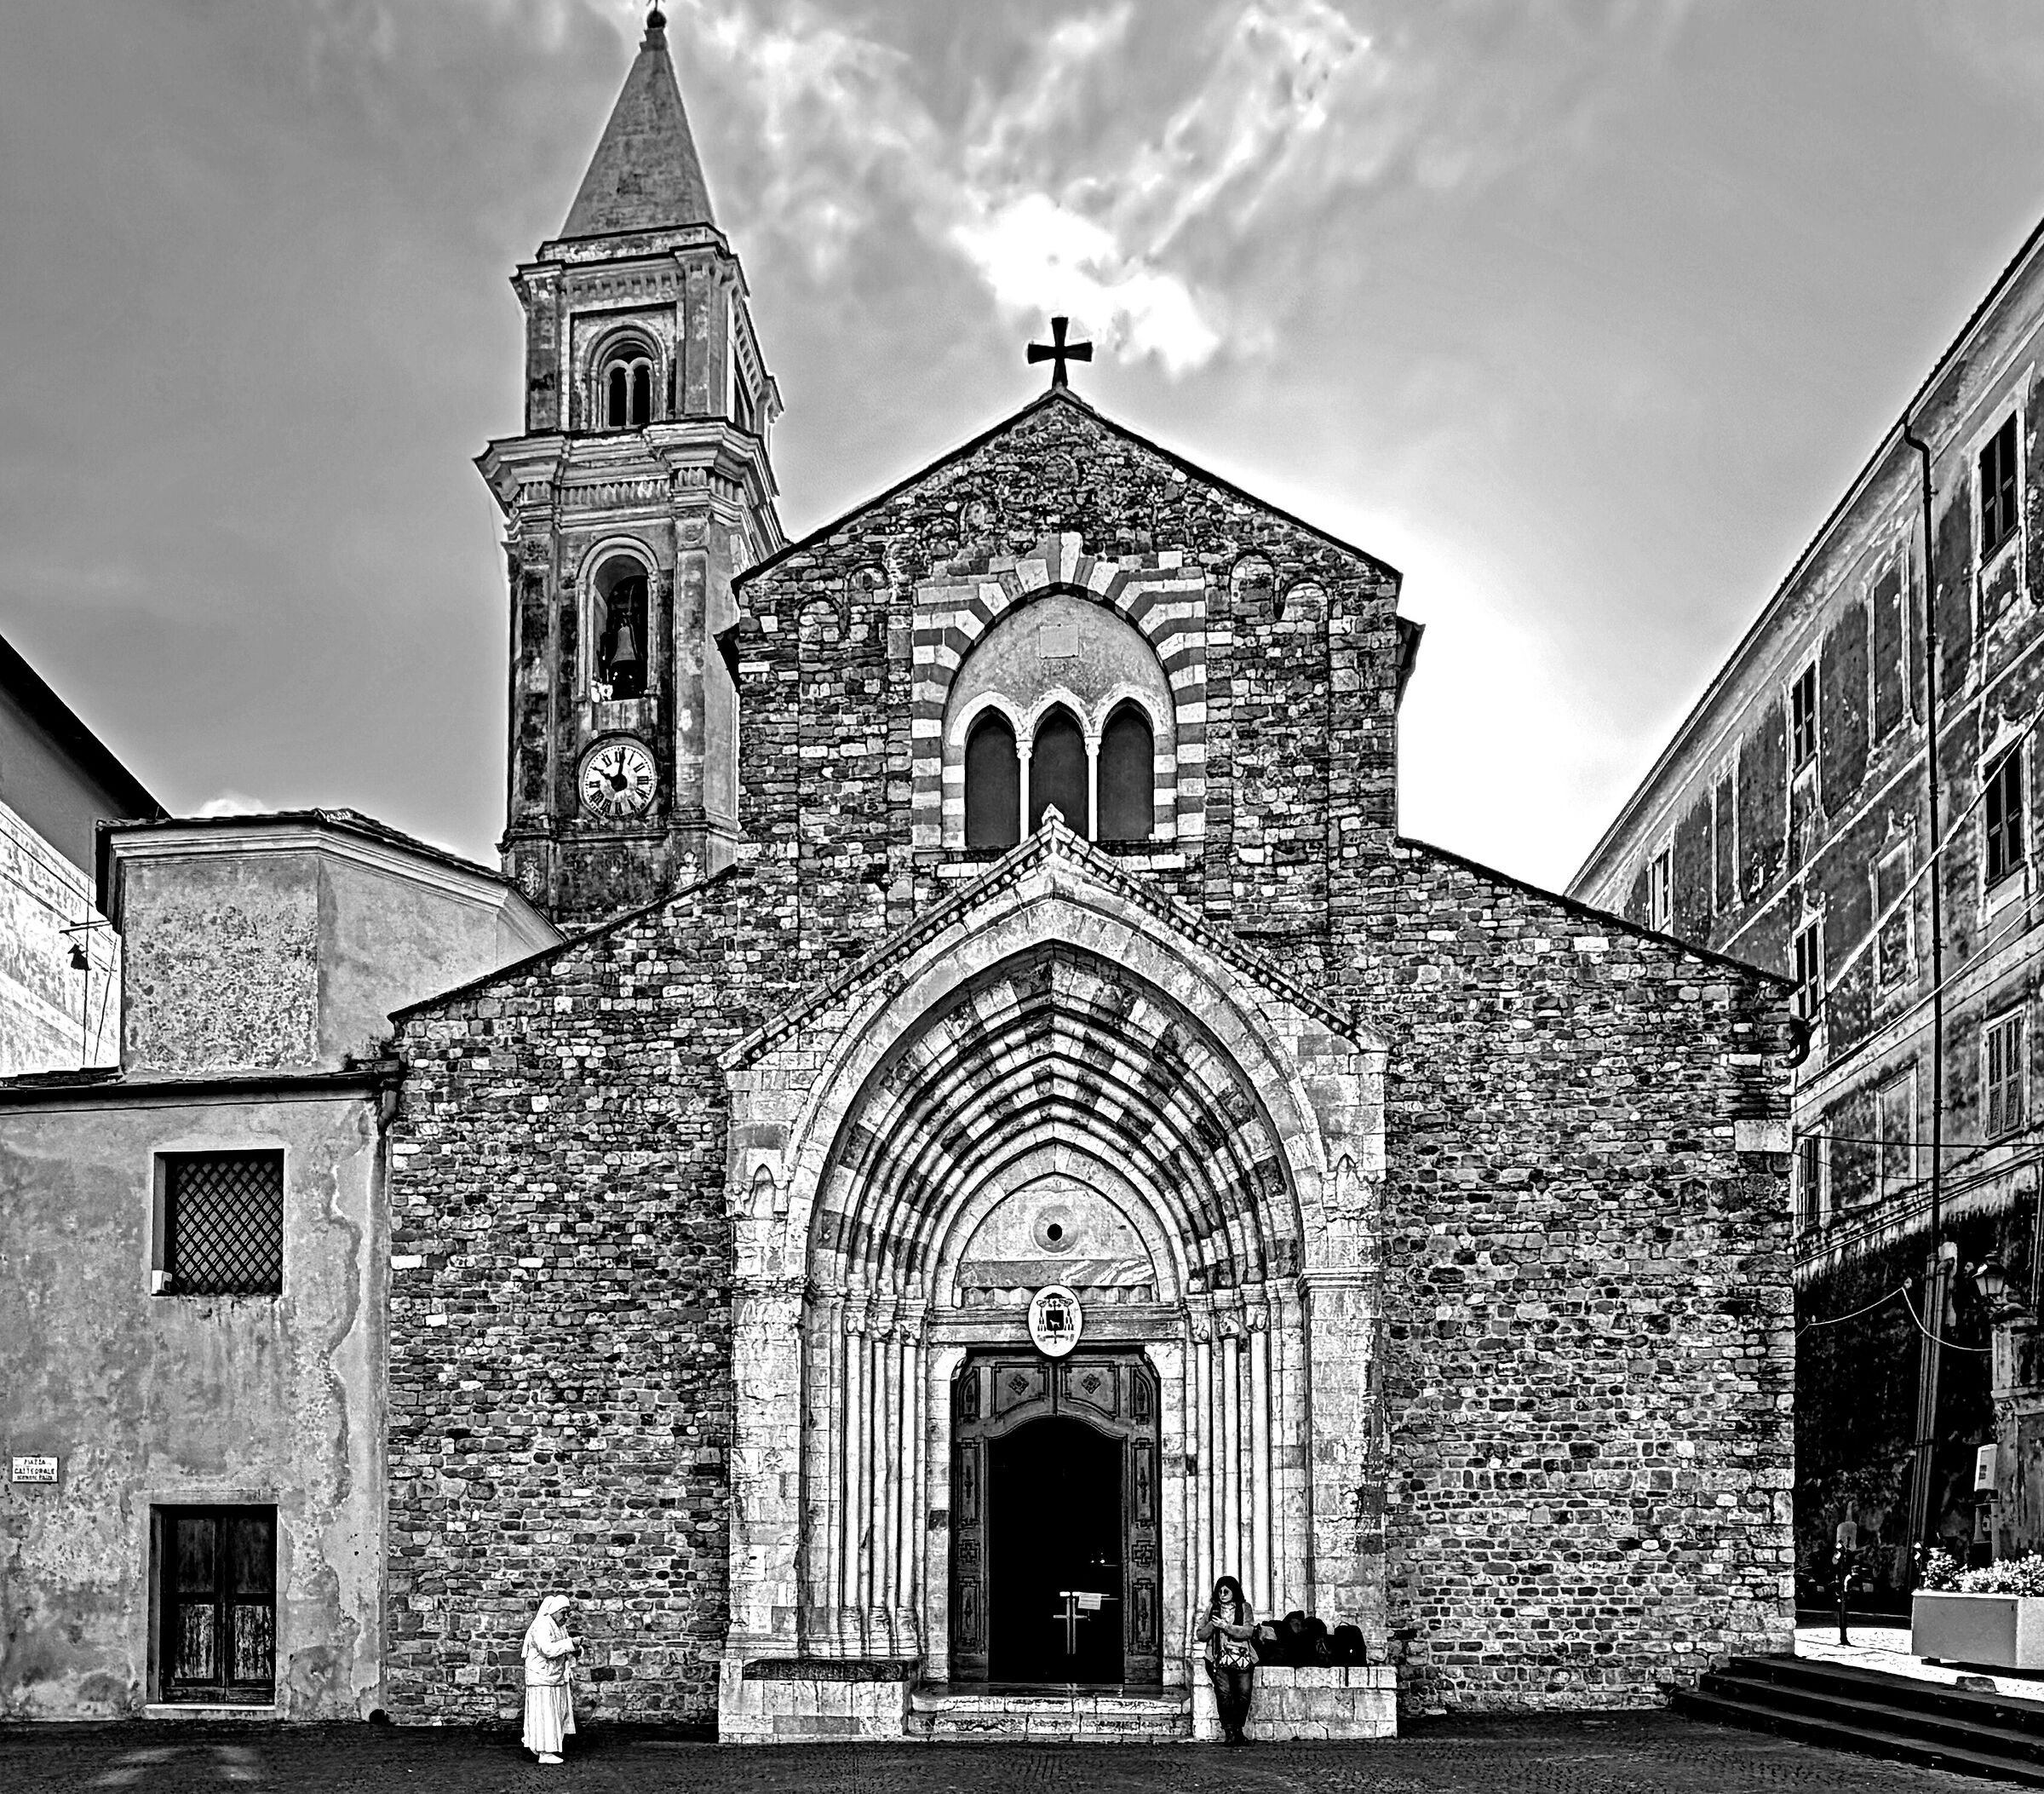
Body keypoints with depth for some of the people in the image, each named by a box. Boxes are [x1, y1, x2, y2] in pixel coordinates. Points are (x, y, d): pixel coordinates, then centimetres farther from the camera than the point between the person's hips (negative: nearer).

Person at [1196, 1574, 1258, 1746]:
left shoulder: (1245, 1608, 11)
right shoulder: (1212, 1608, 16)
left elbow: (1248, 1631, -4)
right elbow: (1200, 1635, 13)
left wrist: (1225, 1626, -12)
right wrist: (1211, 1624, -6)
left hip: (1242, 1659, 0)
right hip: (1219, 1659, 0)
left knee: (1244, 1693, -13)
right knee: (1224, 1693, -16)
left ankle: (1238, 1730, 3)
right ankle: (1229, 1732, -14)